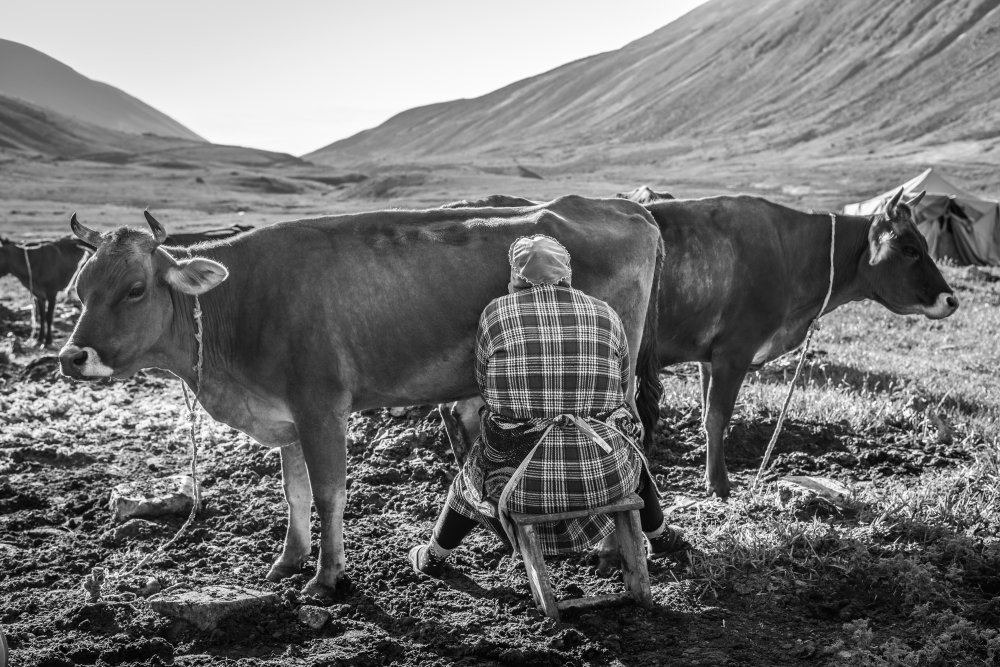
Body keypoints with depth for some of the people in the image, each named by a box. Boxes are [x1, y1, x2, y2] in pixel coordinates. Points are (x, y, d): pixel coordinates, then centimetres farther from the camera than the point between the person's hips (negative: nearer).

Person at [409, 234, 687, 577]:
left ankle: (433, 558, 52)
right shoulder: (605, 315, 2)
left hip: (524, 480, -1)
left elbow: (484, 385, 7)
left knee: (473, 479, 33)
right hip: (605, 478, 1)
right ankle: (660, 539, 56)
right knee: (632, 456, 37)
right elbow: (622, 387, 11)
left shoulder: (495, 314, -3)